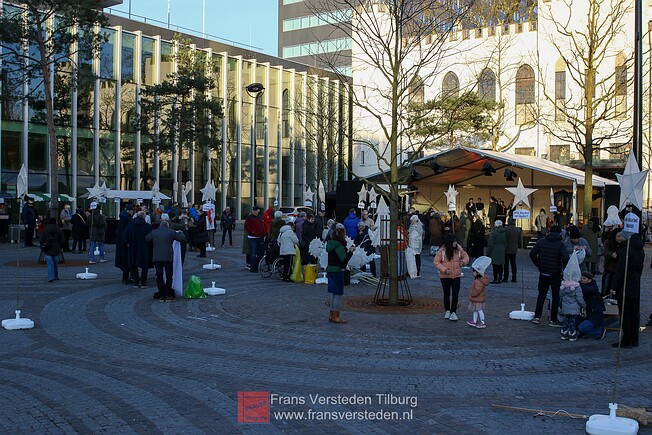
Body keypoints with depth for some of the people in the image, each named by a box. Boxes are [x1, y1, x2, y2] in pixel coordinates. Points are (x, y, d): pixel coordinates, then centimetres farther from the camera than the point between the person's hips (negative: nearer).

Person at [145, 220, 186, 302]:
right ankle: (168, 295, 1)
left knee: (159, 277, 8)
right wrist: (180, 233, 20)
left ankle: (161, 296, 8)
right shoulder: (171, 232, -3)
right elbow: (183, 239, 0)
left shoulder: (154, 232, 7)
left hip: (157, 258, 3)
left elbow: (146, 238, 22)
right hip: (168, 258, -3)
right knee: (169, 276, 4)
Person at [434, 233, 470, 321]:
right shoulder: (442, 250, -14)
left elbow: (465, 256, 11)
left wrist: (463, 262, -10)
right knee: (446, 294, 14)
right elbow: (436, 262, -9)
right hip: (445, 276, -1)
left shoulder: (458, 248, -6)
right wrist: (444, 270, -21)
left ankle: (453, 312, 3)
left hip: (456, 275, 1)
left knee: (455, 294, -5)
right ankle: (447, 311, 30)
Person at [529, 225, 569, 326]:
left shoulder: (541, 241, 0)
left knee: (541, 295, 17)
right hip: (555, 274, -3)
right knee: (556, 297, 8)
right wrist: (564, 269, -7)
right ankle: (553, 320, 10)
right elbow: (565, 258, -22)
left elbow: (532, 254, 1)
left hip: (543, 273, 4)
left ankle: (537, 317, 16)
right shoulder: (560, 244, -11)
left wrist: (538, 265, 10)